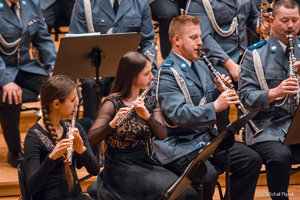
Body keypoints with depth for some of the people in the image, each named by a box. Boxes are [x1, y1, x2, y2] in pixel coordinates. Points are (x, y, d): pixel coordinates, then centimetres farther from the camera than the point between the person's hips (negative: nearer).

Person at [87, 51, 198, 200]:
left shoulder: (150, 102, 9)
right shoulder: (112, 104, -8)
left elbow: (162, 135, -4)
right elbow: (90, 139, -17)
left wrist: (147, 116, -22)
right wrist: (112, 124, -34)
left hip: (145, 163, 6)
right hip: (120, 169, -6)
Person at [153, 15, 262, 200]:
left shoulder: (200, 66, 15)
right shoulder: (167, 73, -13)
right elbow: (177, 114, -26)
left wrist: (220, 91, -1)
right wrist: (215, 106, -33)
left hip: (208, 137, 8)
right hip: (180, 146, -8)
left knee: (252, 160, -5)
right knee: (208, 174, -33)